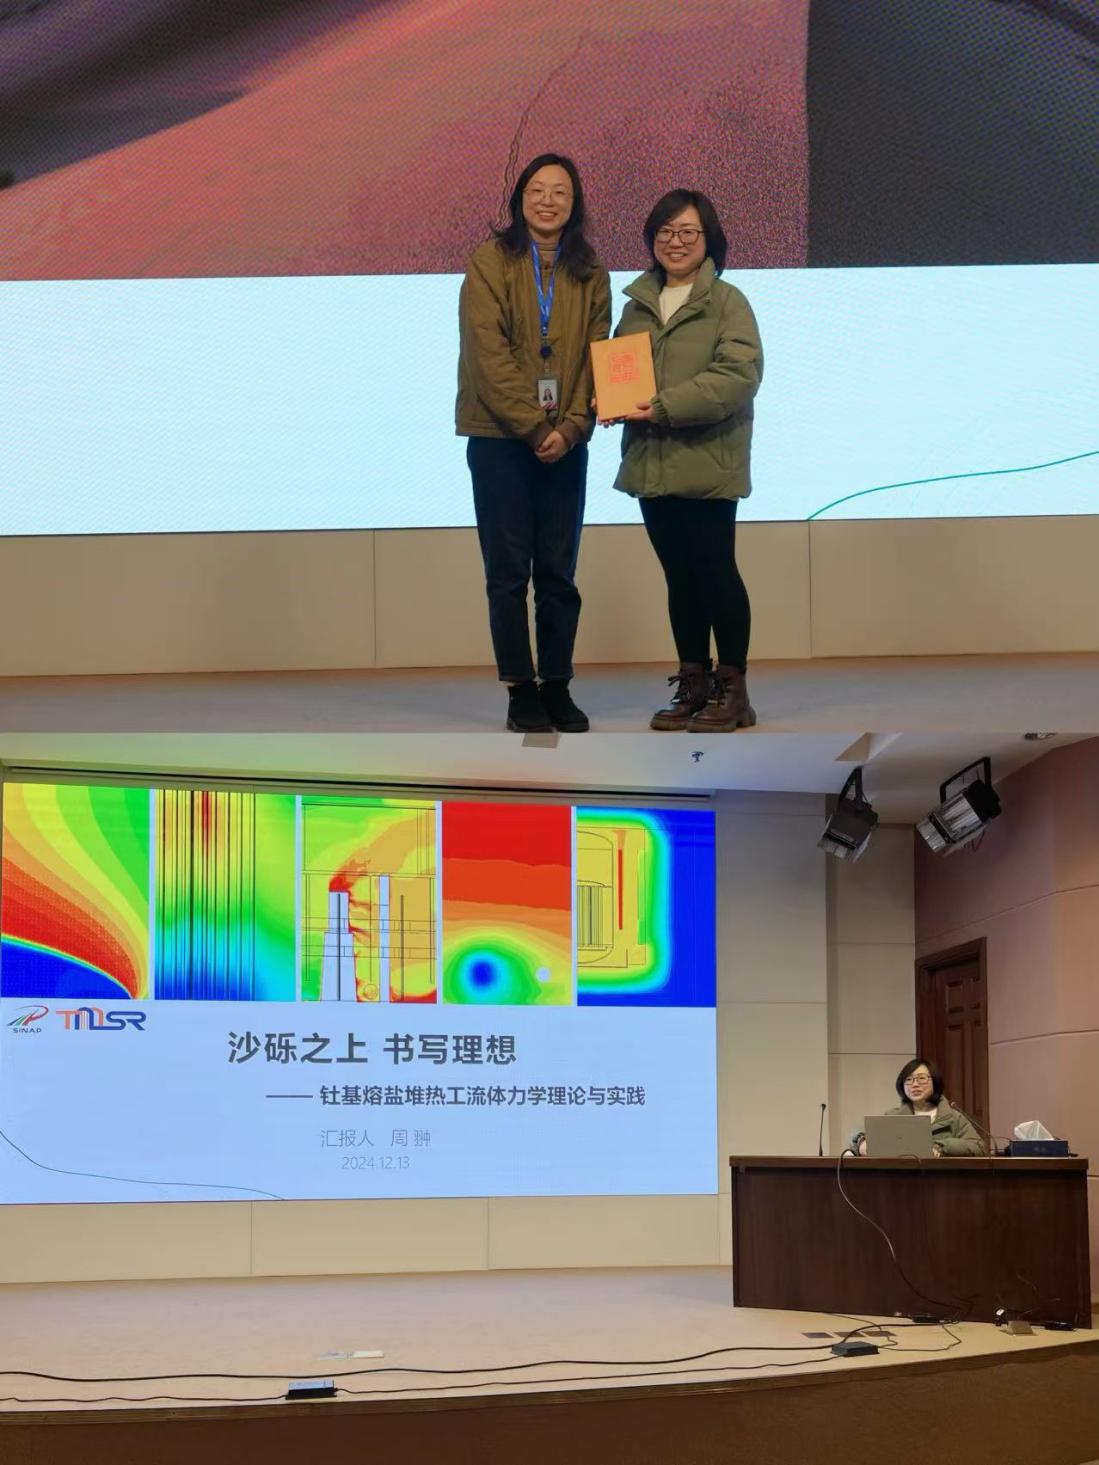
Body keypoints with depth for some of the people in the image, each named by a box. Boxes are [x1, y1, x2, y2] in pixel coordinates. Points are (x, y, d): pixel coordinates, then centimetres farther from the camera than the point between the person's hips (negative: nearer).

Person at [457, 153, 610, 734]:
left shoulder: (590, 275, 9)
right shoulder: (491, 263, -3)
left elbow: (597, 356, 4)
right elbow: (488, 354, -10)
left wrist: (571, 428, -11)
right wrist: (532, 426, -15)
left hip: (565, 443, 3)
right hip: (499, 439, -3)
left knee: (559, 572, 6)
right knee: (509, 571, 1)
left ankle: (557, 687, 14)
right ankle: (520, 692, 7)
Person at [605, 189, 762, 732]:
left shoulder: (727, 303, -4)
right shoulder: (637, 305, 14)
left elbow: (738, 373, -16)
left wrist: (667, 406, -22)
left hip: (707, 463, -5)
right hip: (652, 464, 6)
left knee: (716, 571, -1)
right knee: (679, 577, 11)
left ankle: (732, 687, 8)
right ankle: (693, 683, 19)